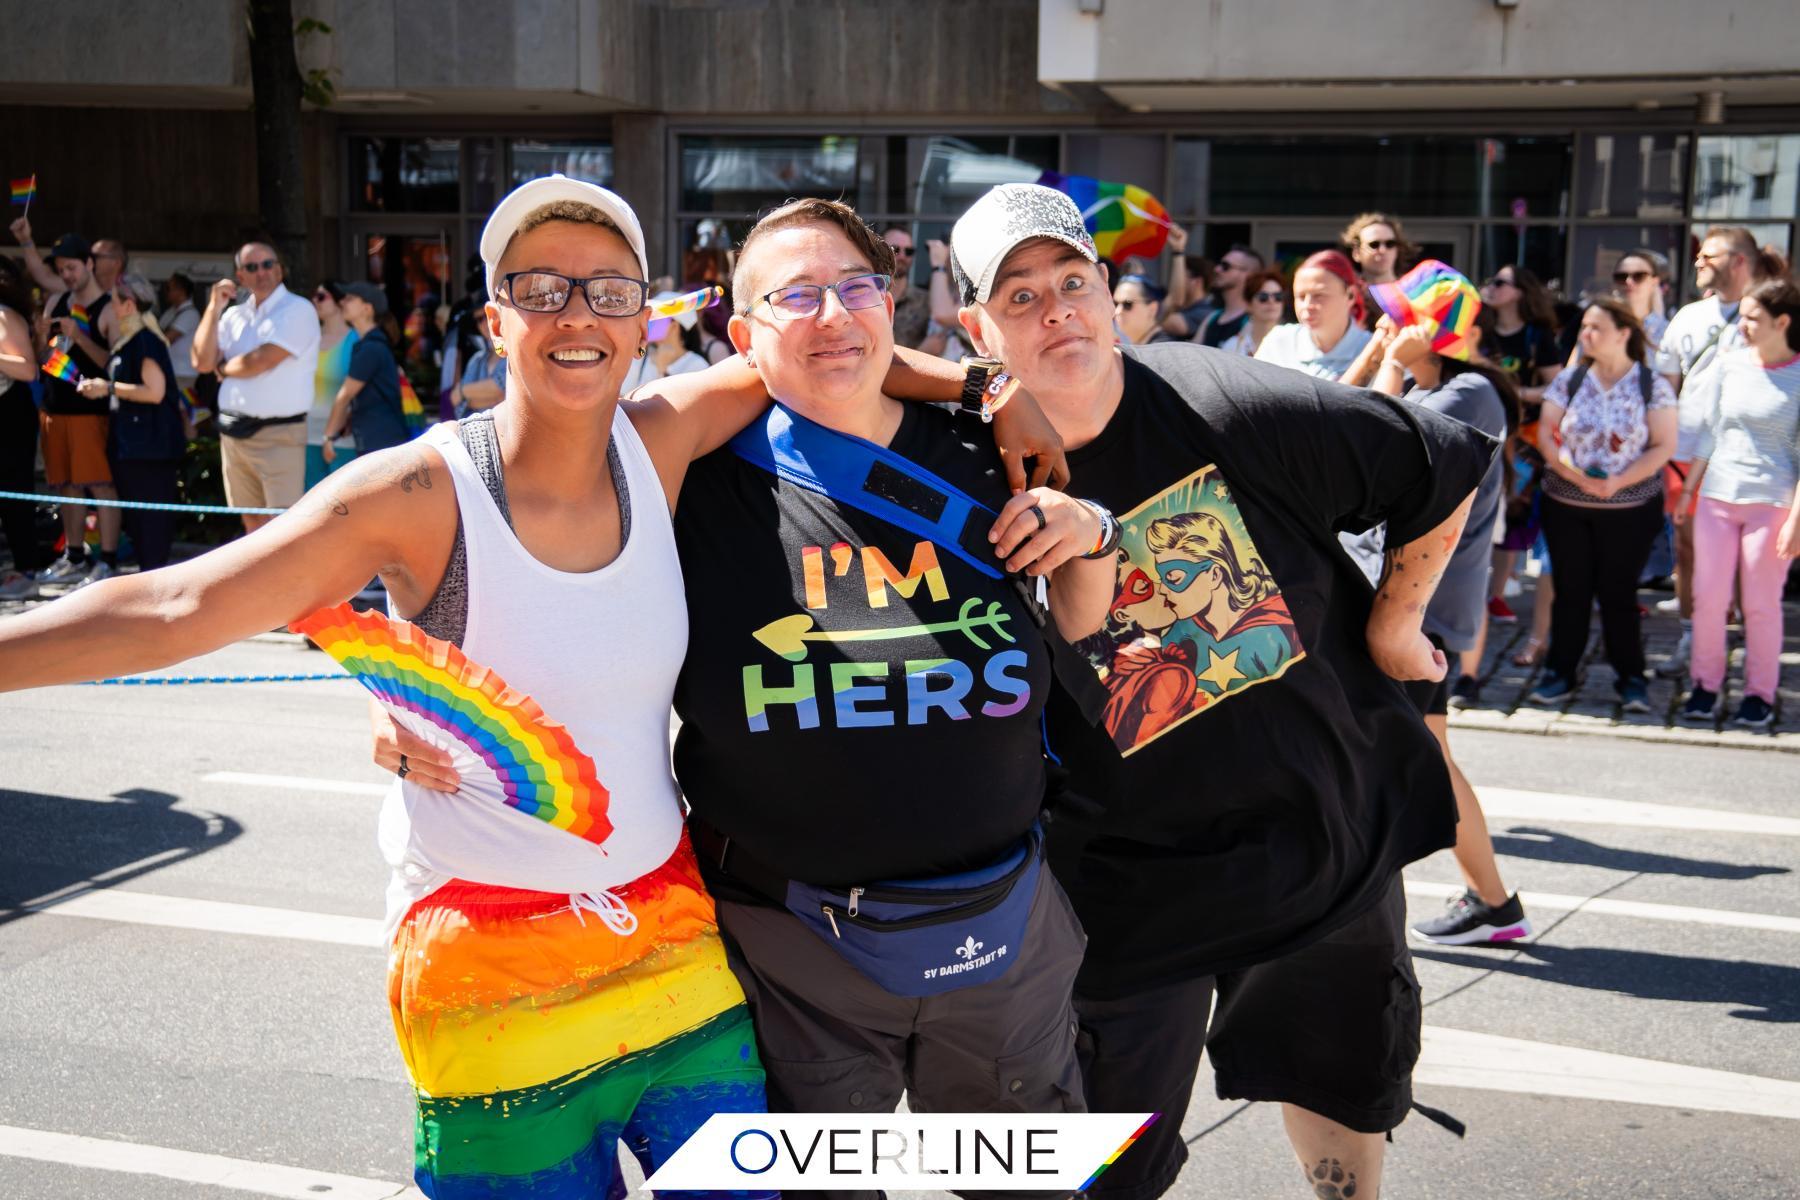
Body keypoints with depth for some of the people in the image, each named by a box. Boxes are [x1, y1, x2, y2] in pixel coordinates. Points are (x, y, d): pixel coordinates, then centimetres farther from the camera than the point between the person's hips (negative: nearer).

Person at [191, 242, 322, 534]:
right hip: (234, 431, 7)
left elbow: (259, 362, -16)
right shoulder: (235, 315, 14)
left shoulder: (297, 310, -8)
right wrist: (214, 307, 2)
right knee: (252, 521, 14)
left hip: (279, 434, -7)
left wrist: (223, 367, 4)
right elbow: (202, 361, 6)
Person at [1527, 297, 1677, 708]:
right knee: (1570, 590, 6)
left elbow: (1664, 447, -6)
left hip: (1630, 509, -2)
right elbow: (1545, 435, 1)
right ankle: (1559, 674, 15)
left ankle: (1631, 678, 12)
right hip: (1566, 505, 2)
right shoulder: (1568, 381, 3)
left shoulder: (1653, 385, -3)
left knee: (1618, 593, 1)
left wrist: (1619, 481, -18)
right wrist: (1575, 474, -15)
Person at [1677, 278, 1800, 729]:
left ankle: (1760, 694, 15)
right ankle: (1706, 684, 18)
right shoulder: (1730, 363, 6)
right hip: (1717, 496, 4)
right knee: (1708, 597, 5)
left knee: (1761, 604, 3)